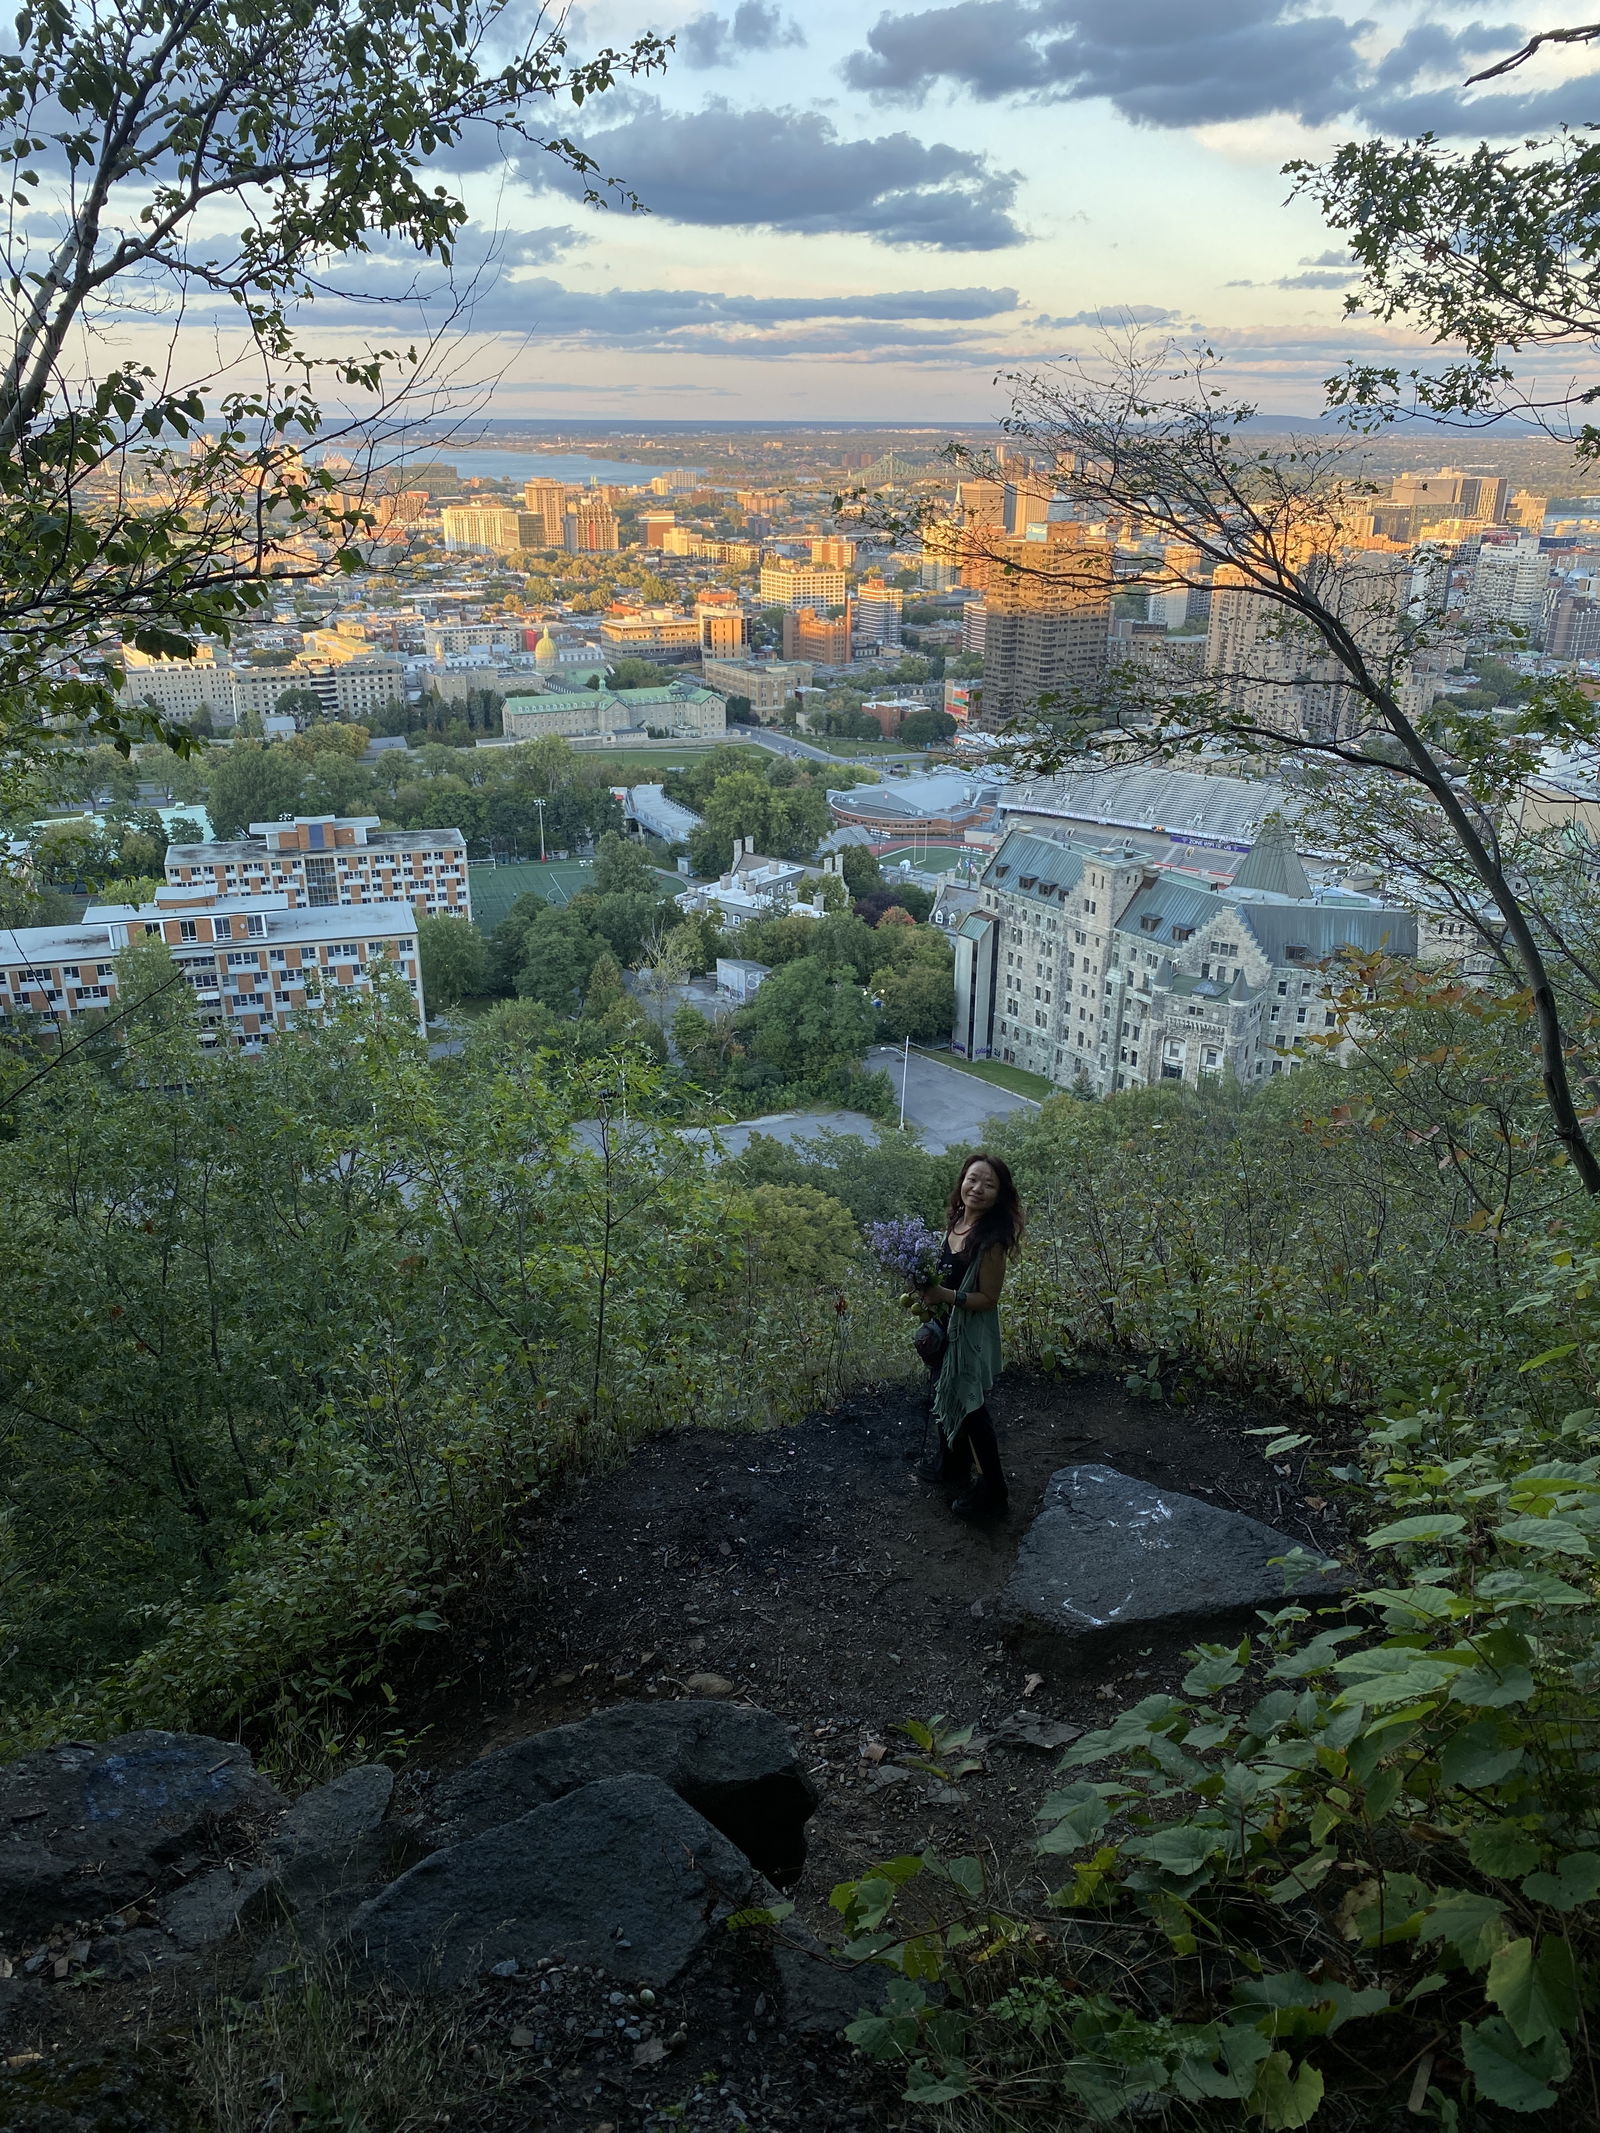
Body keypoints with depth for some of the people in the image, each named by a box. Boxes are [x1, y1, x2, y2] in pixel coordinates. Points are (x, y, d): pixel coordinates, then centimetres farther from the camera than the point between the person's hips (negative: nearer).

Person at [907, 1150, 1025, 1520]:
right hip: (946, 1327, 8)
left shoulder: (991, 1239, -26)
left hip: (972, 1334, -8)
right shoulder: (956, 1220, -3)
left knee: (971, 1409, 4)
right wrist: (929, 1292, -2)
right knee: (945, 1397, 25)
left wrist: (944, 1296, -30)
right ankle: (952, 1463, 48)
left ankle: (993, 1492, 20)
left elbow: (988, 1298, -21)